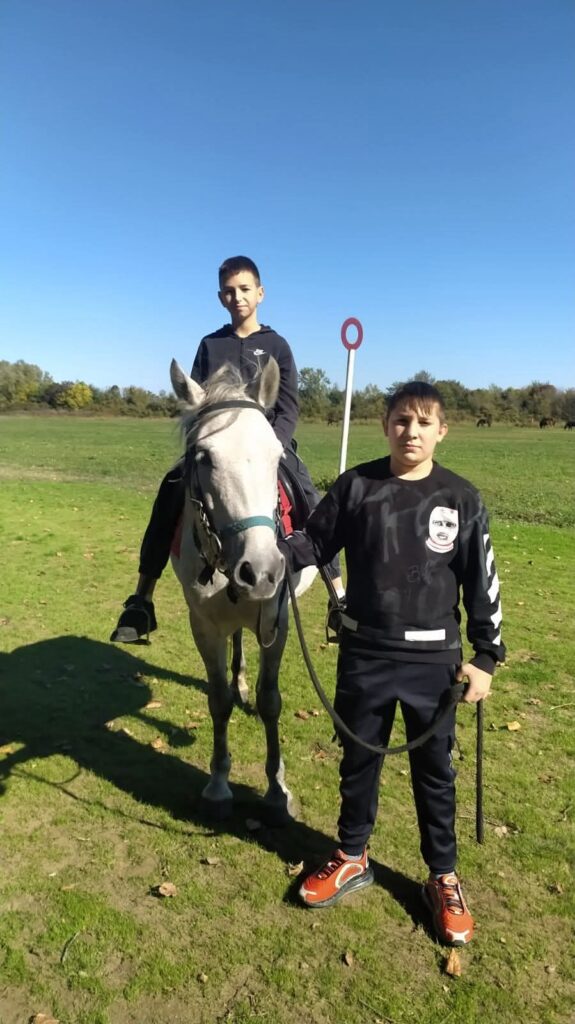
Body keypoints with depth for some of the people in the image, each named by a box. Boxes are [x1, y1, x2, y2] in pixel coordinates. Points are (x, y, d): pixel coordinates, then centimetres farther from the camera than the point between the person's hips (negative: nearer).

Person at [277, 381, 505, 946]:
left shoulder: (461, 500, -5)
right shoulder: (355, 486, -5)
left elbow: (482, 583, -1)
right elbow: (314, 543, 3)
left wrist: (485, 656, -1)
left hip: (433, 660, 0)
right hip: (364, 653, 1)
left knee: (434, 770, 15)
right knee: (359, 760, 18)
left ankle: (443, 878, 37)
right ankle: (352, 858, 41)